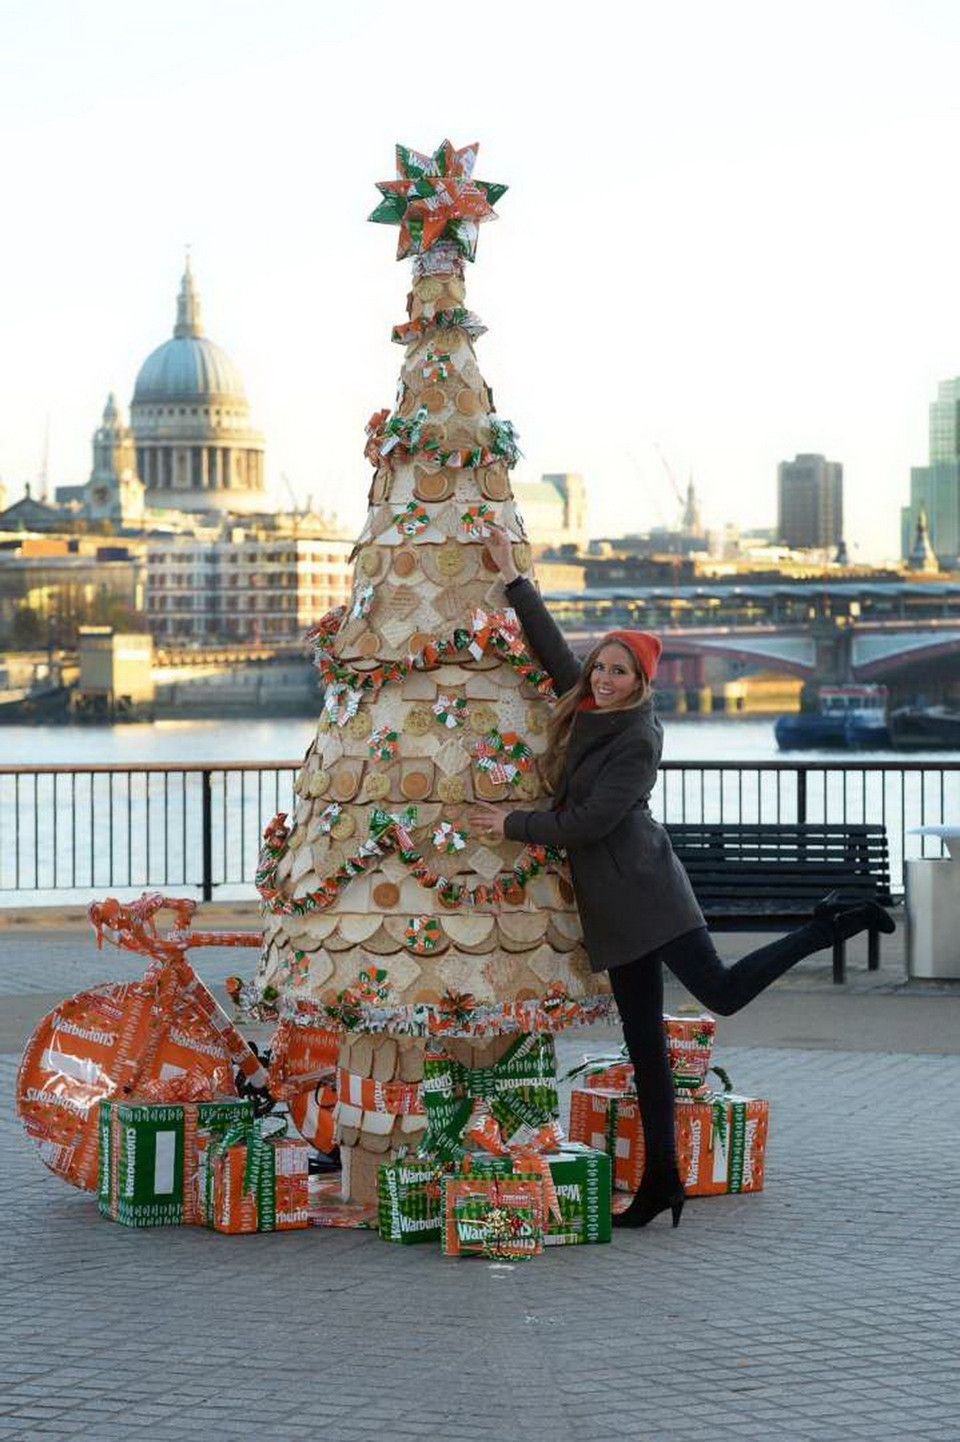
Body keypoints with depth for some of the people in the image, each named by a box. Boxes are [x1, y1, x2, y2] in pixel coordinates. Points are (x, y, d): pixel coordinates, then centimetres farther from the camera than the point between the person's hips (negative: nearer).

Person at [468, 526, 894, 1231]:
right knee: (644, 1040, 6)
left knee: (723, 991, -15)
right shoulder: (588, 714, 10)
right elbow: (552, 647, 19)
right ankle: (661, 1178, 8)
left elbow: (591, 821, -16)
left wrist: (515, 824, -9)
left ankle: (830, 925, 1)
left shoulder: (637, 741, -12)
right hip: (612, 905, 7)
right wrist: (512, 576, 19)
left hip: (644, 892, -7)